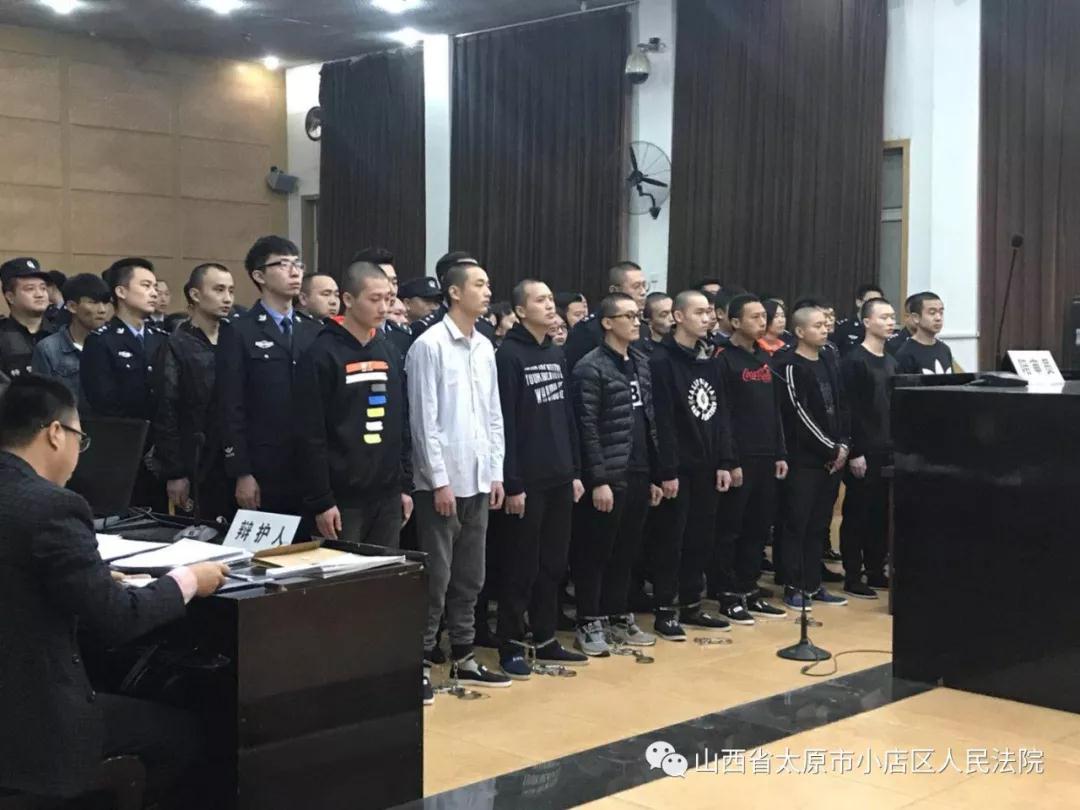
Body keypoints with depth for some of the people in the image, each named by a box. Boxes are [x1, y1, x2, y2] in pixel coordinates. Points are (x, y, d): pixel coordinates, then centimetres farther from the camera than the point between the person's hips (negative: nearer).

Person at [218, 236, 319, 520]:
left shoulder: (313, 332, 13)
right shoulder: (239, 332, -2)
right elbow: (231, 409, -7)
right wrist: (242, 473, -12)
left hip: (311, 469, 4)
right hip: (263, 472, -4)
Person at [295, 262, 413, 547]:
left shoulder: (390, 352, 11)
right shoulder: (322, 355, -8)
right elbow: (311, 436, -11)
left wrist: (406, 486, 11)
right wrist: (321, 501, -14)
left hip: (387, 496, 6)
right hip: (343, 498, -6)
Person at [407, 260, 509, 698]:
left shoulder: (485, 348, 10)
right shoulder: (429, 345, -10)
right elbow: (423, 419, -13)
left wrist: (496, 472, 10)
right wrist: (439, 479, -15)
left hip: (478, 479, 7)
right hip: (442, 480, -7)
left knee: (469, 576, 13)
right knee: (436, 576, -2)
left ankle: (463, 657, 23)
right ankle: (422, 661, 8)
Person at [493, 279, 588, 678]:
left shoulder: (557, 354, 14)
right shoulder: (508, 355, -10)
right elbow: (504, 424, -14)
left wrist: (575, 471, 13)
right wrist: (512, 483, -17)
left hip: (559, 479, 7)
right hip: (527, 481, -7)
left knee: (554, 564, 12)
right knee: (521, 567, 1)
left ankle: (545, 641, 23)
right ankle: (511, 645, 11)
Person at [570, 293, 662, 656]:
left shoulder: (641, 363, 13)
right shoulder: (591, 367, -10)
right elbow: (587, 428, -15)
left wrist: (654, 474, 14)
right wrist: (598, 480, -18)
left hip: (639, 475, 7)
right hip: (608, 478, -7)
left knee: (626, 552, 13)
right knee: (596, 554, 2)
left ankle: (617, 617, 24)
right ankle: (588, 624, 10)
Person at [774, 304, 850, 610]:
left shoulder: (829, 366, 15)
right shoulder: (791, 367, -9)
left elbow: (841, 409, 15)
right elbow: (801, 415, -14)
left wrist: (843, 445, 0)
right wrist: (832, 449, -11)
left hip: (830, 458, 7)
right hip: (803, 459, -7)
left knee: (818, 525, 11)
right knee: (797, 524, -2)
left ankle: (813, 584, 18)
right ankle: (793, 587, 4)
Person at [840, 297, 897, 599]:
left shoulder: (892, 362, 14)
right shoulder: (854, 360, -10)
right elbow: (849, 410, -14)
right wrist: (854, 452, -18)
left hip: (889, 450, 7)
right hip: (864, 451, -7)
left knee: (882, 513, 11)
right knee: (857, 514, -1)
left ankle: (876, 571, 21)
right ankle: (852, 577, 5)